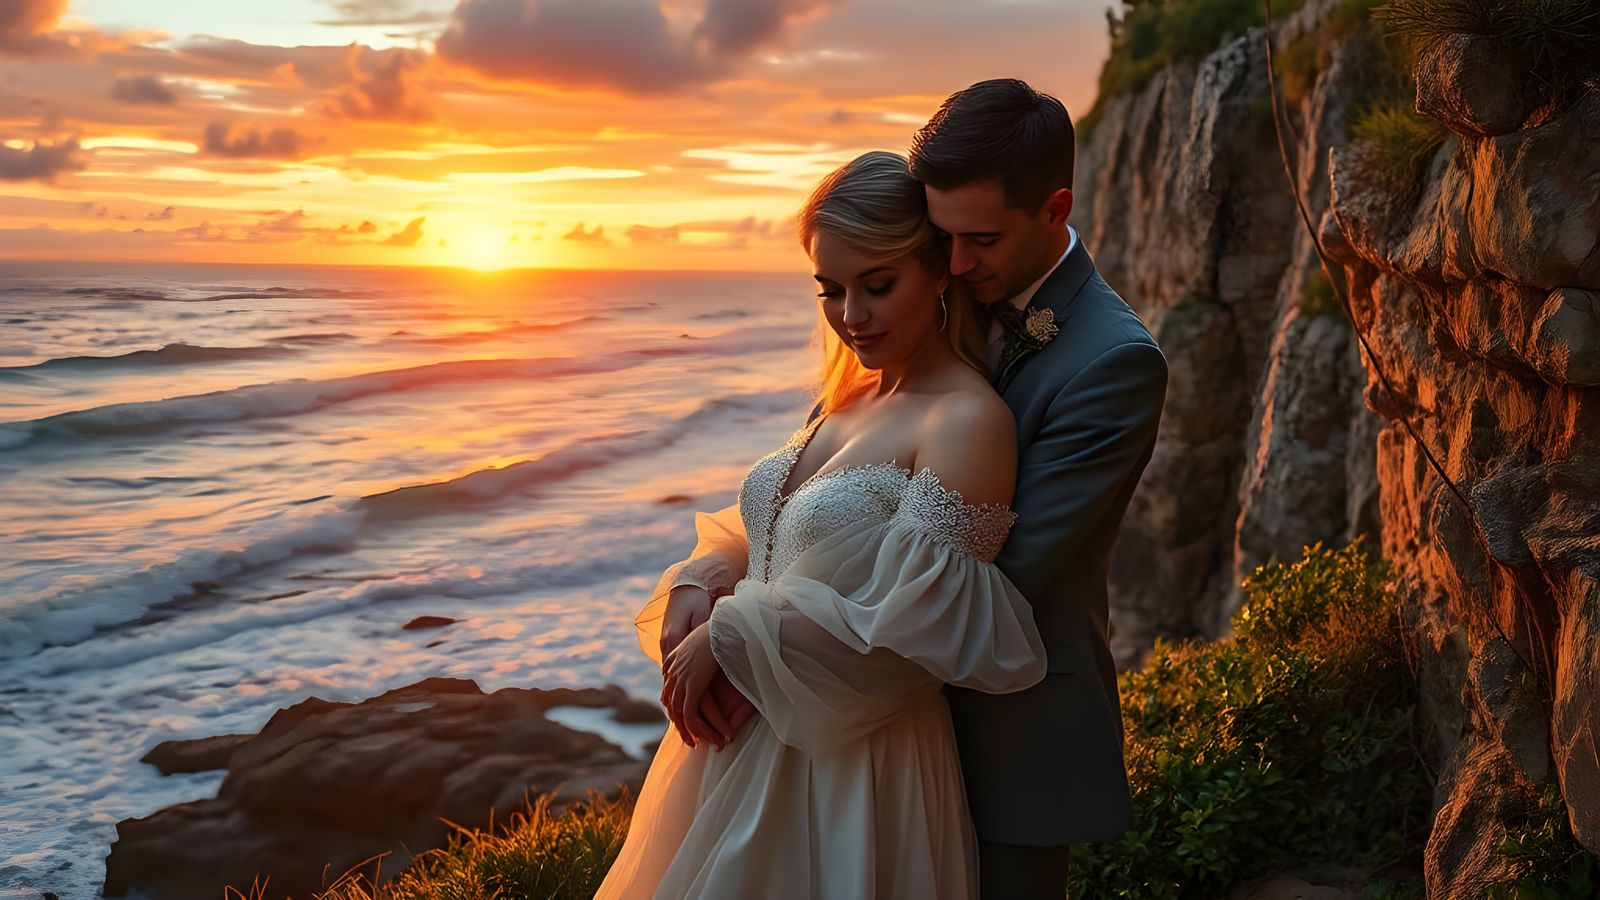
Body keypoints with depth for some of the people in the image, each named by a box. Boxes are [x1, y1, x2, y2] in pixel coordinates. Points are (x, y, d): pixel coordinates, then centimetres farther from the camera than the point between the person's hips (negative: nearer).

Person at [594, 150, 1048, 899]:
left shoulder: (968, 421, -18)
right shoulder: (848, 400, 7)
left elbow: (907, 628, -22)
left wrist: (731, 638, -15)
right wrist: (699, 586, -6)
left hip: (853, 771, -7)